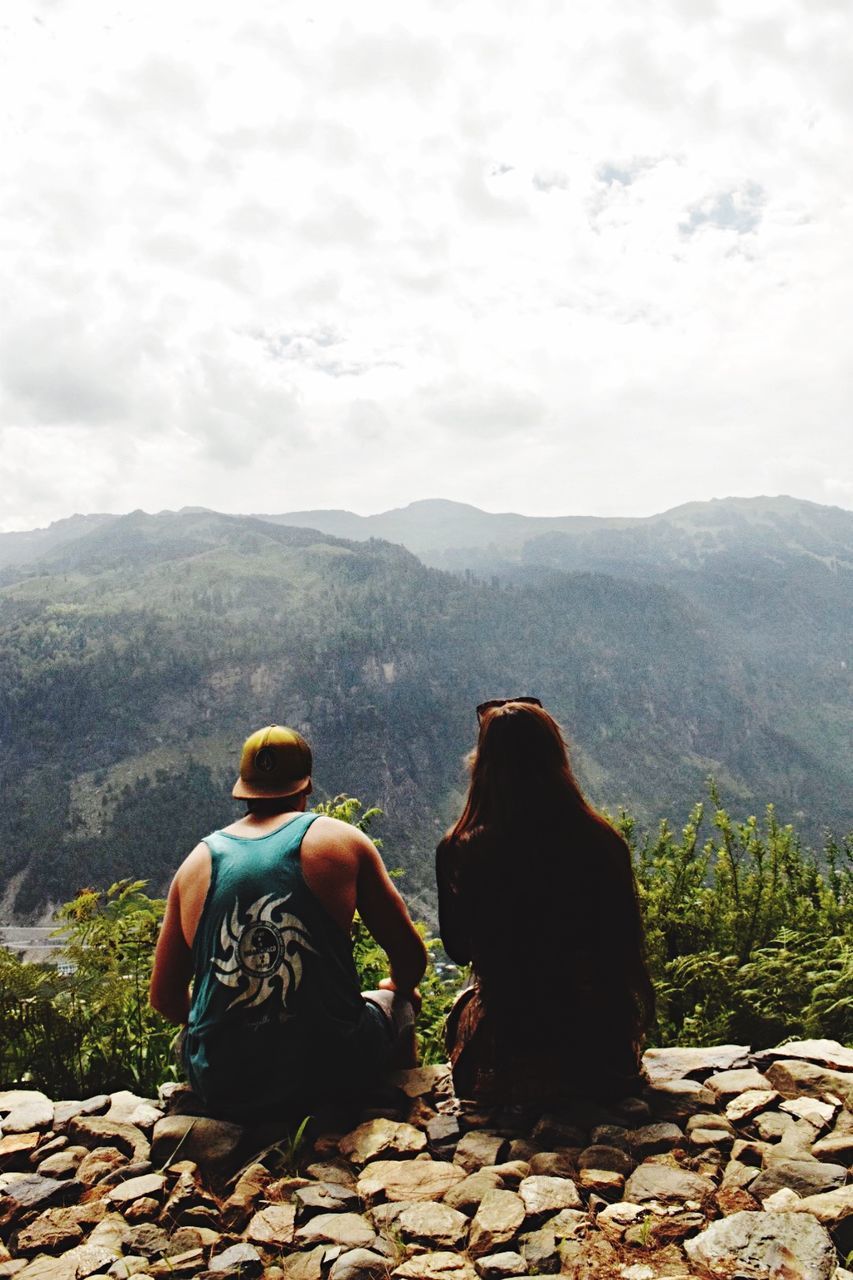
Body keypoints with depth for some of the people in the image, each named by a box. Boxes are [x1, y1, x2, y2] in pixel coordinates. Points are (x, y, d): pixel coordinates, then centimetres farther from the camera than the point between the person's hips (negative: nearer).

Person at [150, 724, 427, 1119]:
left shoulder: (196, 862, 3)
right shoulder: (342, 840, -4)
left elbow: (165, 998, 9)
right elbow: (410, 955, 1)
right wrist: (397, 988, 24)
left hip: (223, 1089, 3)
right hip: (329, 1073, -2)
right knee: (399, 1002, 28)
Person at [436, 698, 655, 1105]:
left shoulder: (458, 851, -17)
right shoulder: (601, 841, -16)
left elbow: (459, 950, 0)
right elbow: (624, 944, 0)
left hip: (503, 1062, -1)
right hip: (601, 1054, 2)